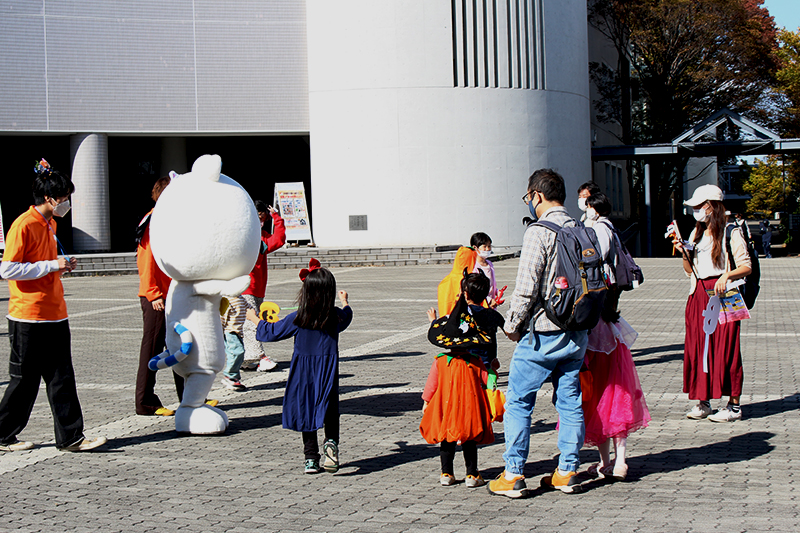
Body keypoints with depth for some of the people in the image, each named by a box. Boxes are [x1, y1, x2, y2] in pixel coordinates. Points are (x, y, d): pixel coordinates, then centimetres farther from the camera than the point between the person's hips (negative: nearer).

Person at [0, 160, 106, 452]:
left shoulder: (50, 224, 14)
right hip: (28, 318, -8)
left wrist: (63, 264, 6)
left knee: (62, 378, 5)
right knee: (25, 381, 2)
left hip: (55, 315, 8)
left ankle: (71, 437, 7)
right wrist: (52, 265, -18)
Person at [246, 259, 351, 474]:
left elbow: (270, 332, 2)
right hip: (328, 373, 1)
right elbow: (347, 316, 23)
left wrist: (254, 319, 20)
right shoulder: (337, 317, -3)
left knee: (306, 413, 9)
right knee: (329, 411, 11)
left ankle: (311, 459, 10)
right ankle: (331, 442, -16)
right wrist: (345, 302, 45)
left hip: (303, 373, -1)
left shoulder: (297, 319, -9)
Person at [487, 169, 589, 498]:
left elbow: (526, 287, -17)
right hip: (577, 333, 7)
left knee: (518, 401, 2)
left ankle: (513, 475, 2)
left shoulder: (539, 231, -14)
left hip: (542, 334, -7)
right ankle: (567, 472, 16)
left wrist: (512, 325, -5)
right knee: (570, 400, 12)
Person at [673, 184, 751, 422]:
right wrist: (683, 253, 0)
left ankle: (734, 406, 0)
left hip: (722, 295, -6)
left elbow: (746, 267, -8)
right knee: (697, 348, 4)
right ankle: (703, 402, 11)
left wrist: (727, 276, -25)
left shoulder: (731, 233, -5)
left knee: (725, 348, -5)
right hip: (698, 295, 7)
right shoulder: (696, 233, 16)